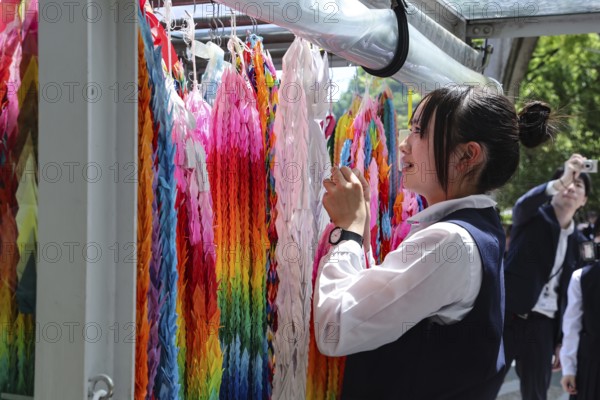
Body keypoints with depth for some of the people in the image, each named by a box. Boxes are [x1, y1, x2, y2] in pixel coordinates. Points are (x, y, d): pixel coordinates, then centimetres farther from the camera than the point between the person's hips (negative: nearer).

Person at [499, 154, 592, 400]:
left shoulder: (578, 242, 13)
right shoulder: (533, 217, 2)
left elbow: (569, 296, 14)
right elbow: (524, 203, -24)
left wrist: (562, 343, 12)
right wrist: (559, 182, -41)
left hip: (543, 325, 4)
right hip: (509, 315, -4)